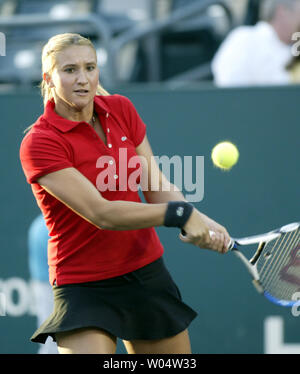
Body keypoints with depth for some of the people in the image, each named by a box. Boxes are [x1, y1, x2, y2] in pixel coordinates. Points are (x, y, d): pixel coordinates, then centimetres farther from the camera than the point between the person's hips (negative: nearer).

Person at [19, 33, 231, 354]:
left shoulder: (121, 110, 2)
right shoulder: (39, 143, -17)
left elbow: (156, 186, 1)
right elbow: (101, 213, -24)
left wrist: (200, 223, -17)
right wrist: (179, 212, -27)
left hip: (148, 273, 6)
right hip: (85, 288, -6)